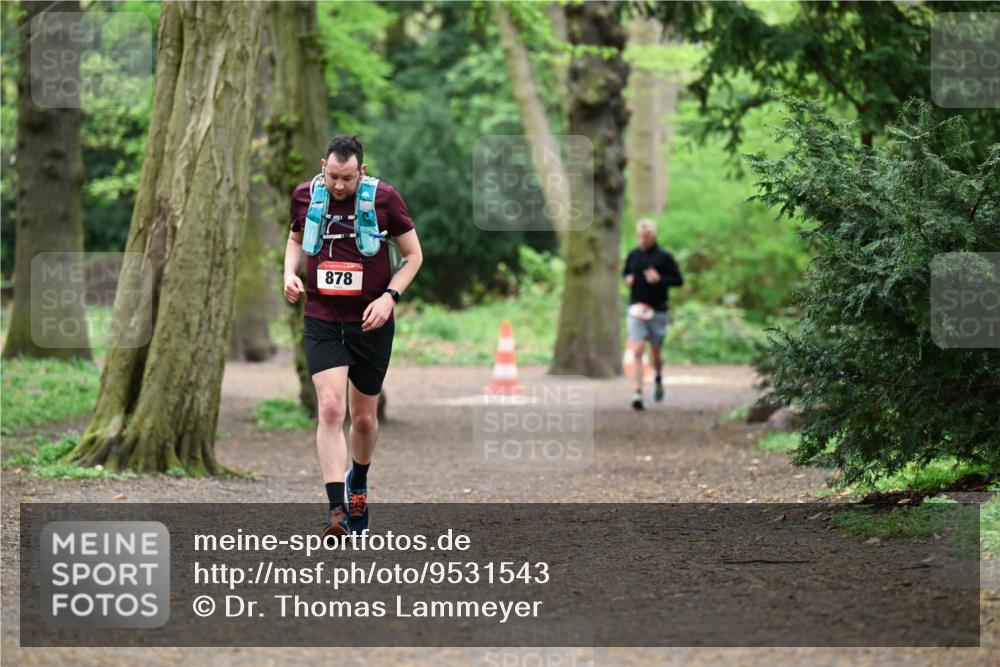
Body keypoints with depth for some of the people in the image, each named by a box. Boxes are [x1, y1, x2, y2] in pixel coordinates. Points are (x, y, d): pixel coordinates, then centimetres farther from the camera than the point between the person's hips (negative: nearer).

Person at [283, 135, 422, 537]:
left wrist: (389, 296, -13)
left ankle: (358, 482, 41)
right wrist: (290, 273, 0)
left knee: (364, 418, 10)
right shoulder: (304, 196, -1)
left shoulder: (384, 198, -8)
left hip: (371, 322, 0)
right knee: (330, 408, -18)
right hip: (321, 322, 0)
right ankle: (338, 510, -21)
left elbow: (413, 254, 1)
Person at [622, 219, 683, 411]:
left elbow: (679, 280, -2)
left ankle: (658, 379, 43)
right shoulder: (633, 255, 6)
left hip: (657, 310, -1)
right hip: (636, 309, 1)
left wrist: (660, 279, -18)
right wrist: (627, 279, -1)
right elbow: (625, 272, 22)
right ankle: (638, 393, -17)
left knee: (655, 353, 11)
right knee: (637, 351, -13)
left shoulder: (664, 257, -4)